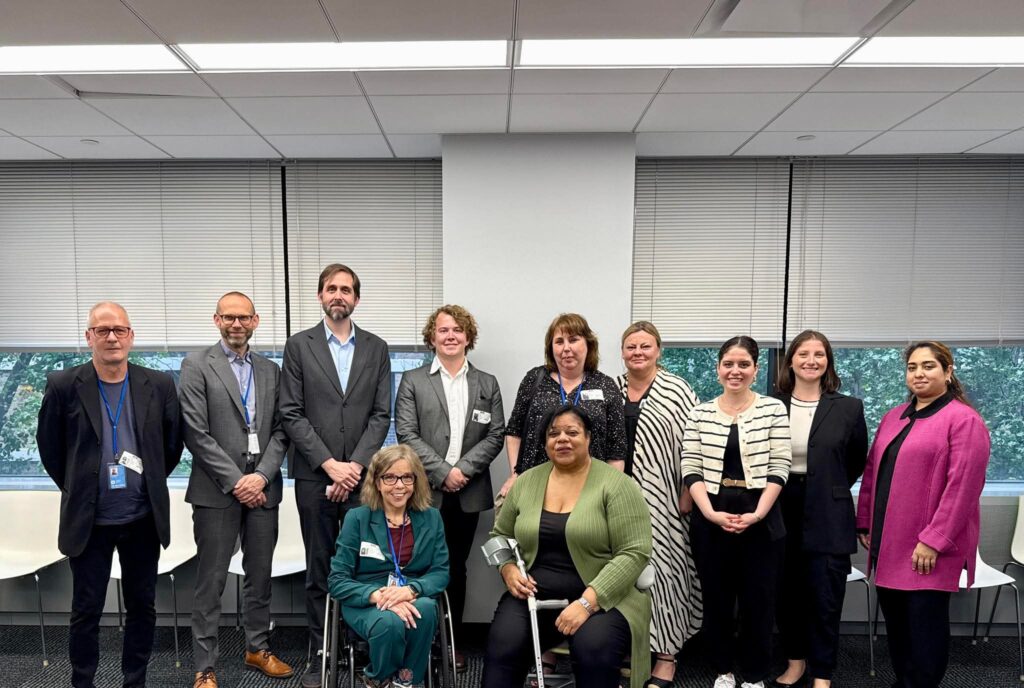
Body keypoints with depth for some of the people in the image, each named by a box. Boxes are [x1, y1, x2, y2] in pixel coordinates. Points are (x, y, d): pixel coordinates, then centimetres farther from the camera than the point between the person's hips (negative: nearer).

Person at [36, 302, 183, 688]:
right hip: (88, 521, -1)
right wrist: (76, 489, 7)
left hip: (143, 519, 2)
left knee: (142, 606, 12)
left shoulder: (159, 385, -3)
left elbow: (173, 443, 9)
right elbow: (49, 446, 5)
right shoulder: (64, 386, -7)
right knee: (86, 612, 10)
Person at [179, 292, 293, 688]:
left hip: (262, 488, 4)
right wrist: (235, 481, -13)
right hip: (217, 490, -4)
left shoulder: (271, 370, 11)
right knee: (211, 582, 3)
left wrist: (261, 476, -8)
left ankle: (258, 648, 31)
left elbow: (280, 431, 7)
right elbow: (196, 433, -9)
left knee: (260, 575, 14)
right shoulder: (197, 365, -2)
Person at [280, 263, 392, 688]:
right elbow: (292, 414, -2)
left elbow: (381, 415, 3)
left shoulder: (376, 348, 8)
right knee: (319, 571, 8)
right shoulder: (298, 346, 4)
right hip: (314, 477, -1)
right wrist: (330, 464, -9)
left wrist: (355, 465, -8)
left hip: (361, 475, 1)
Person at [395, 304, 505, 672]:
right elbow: (406, 434, -6)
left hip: (468, 492, 2)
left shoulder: (487, 384, 9)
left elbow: (495, 435, 1)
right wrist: (443, 472, -14)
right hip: (425, 490, -2)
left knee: (456, 568, 12)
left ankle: (452, 641, 24)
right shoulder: (413, 381, 2)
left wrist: (463, 468, -12)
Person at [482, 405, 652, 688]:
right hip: (533, 595, 3)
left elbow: (634, 553, -13)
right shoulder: (526, 482, 8)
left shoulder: (616, 484, -7)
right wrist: (509, 569, -4)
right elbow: (500, 535, 18)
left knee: (594, 650, -31)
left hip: (603, 598, -3)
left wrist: (587, 602, -21)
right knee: (503, 646, -23)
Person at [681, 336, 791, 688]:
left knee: (758, 599, 7)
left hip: (759, 519, -1)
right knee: (716, 598, 10)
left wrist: (757, 514, -14)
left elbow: (779, 469, -4)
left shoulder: (773, 409, 0)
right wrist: (711, 513, -13)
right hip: (710, 519, 2)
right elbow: (691, 470, -1)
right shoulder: (700, 413, 3)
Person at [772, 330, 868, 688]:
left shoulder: (848, 408, -1)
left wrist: (831, 489, 10)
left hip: (827, 517, -1)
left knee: (825, 599, 3)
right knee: (785, 594, 12)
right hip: (781, 513, 2)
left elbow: (857, 462, 11)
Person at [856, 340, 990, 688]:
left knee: (924, 626, 3)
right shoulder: (893, 417, 13)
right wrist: (865, 523, 12)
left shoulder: (964, 420, -10)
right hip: (889, 542, 7)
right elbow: (872, 473, 15)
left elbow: (963, 486, -16)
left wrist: (934, 540, -18)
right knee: (895, 622, 14)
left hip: (927, 548, -7)